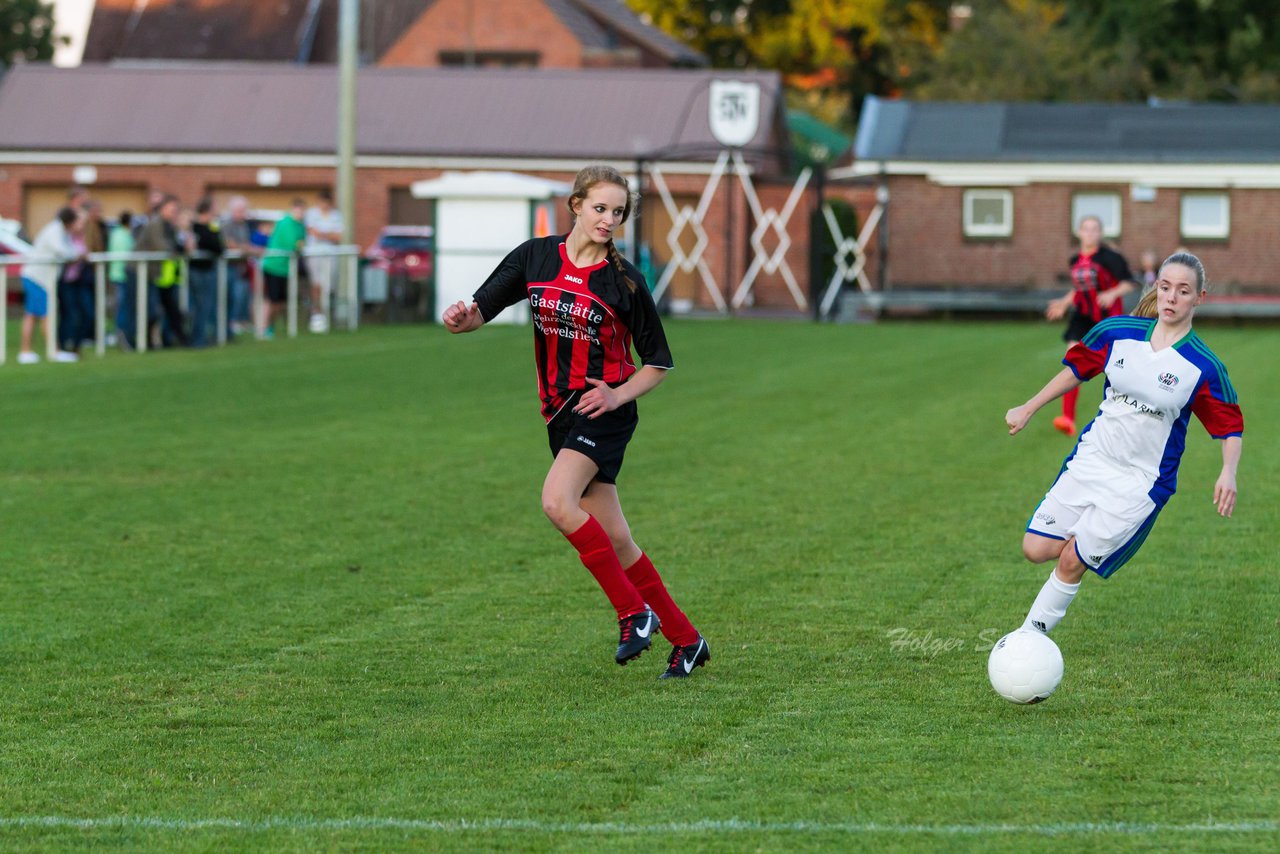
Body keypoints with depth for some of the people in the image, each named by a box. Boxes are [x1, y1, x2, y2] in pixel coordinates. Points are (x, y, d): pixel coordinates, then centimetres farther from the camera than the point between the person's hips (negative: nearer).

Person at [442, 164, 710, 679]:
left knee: (558, 502, -27)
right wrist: (461, 318, -18)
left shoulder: (624, 282, -5)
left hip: (605, 411, -5)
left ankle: (635, 612, -17)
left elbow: (659, 362, 3)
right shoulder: (535, 258, 4)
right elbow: (482, 311, 6)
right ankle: (685, 641, 15)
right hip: (560, 414, 5)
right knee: (614, 540, 5)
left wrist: (617, 395, -14)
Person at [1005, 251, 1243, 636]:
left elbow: (1231, 427, -5)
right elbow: (1076, 369, 12)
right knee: (1036, 549, -3)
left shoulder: (1204, 367, -14)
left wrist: (1228, 473, -22)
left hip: (1142, 481, -4)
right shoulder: (1118, 332, -5)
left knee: (1071, 561, -6)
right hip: (1092, 458, 4)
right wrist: (1027, 410, 14)